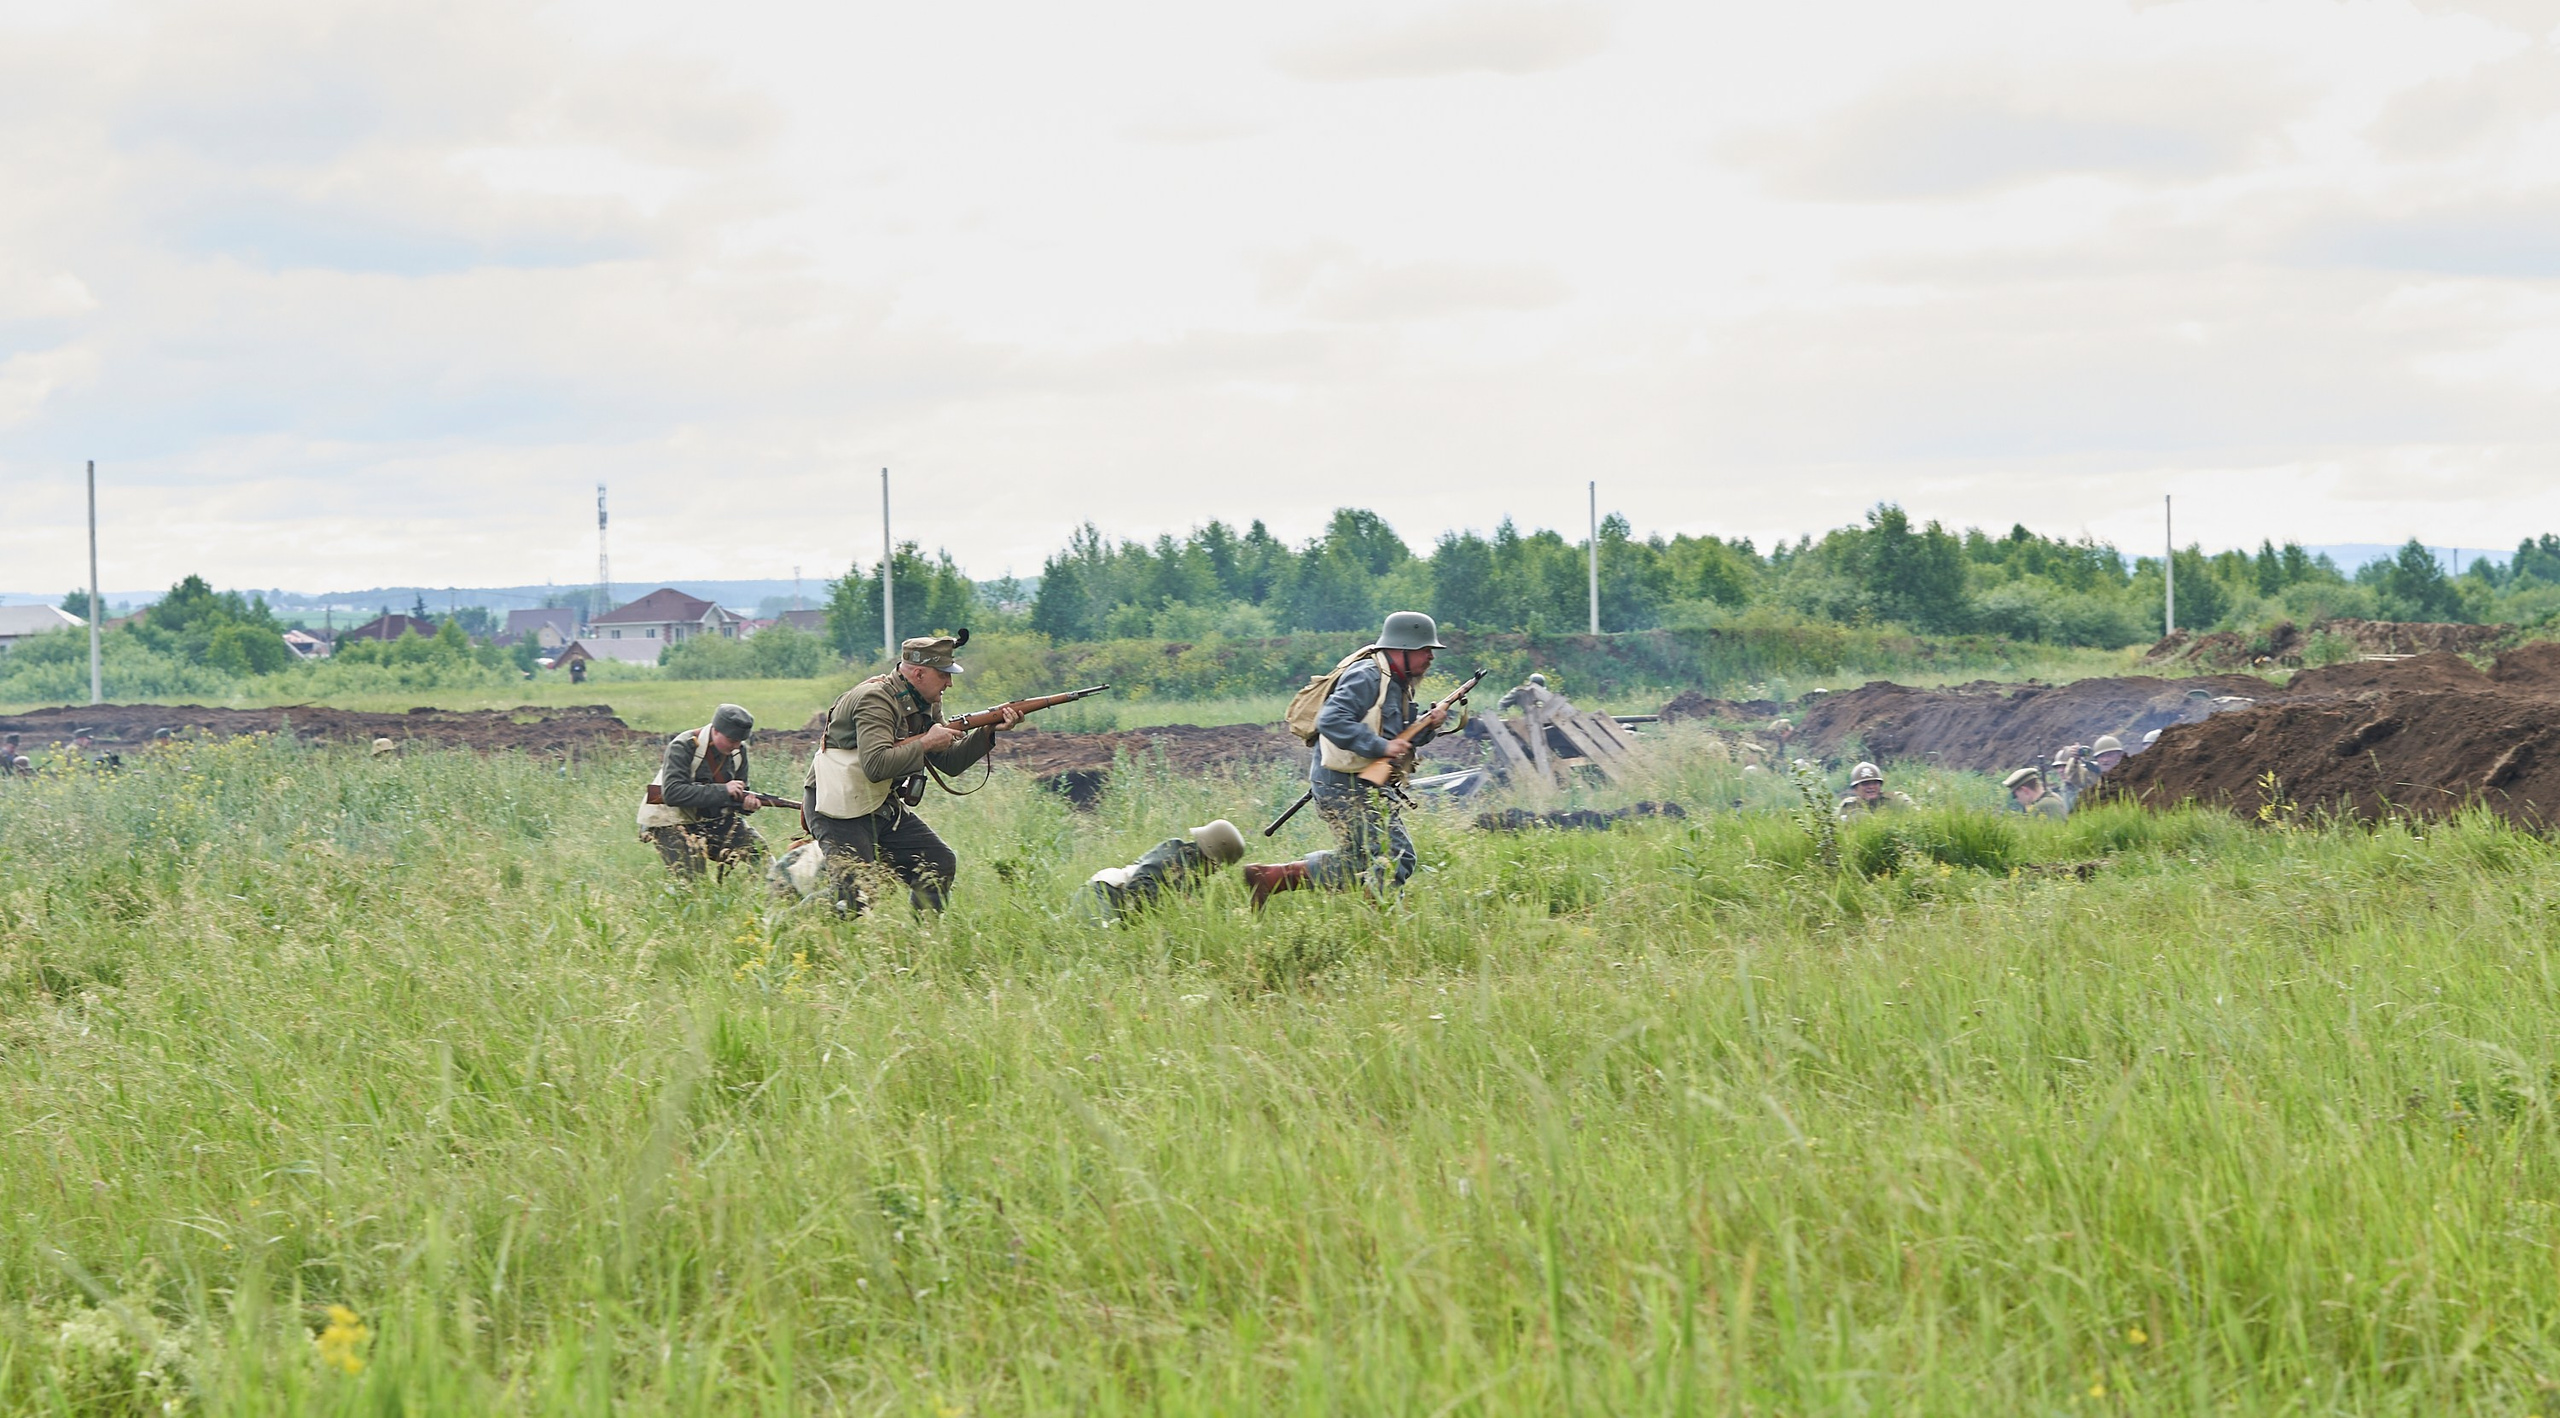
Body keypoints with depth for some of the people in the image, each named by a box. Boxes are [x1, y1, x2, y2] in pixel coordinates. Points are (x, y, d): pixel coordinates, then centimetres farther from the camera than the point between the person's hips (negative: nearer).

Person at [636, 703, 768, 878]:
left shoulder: (739, 751, -1)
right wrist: (722, 791, -33)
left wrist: (746, 802, -18)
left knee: (756, 848, -10)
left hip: (712, 818, 6)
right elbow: (672, 793, -31)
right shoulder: (683, 747, -20)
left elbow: (737, 797, 9)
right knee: (691, 879, -18)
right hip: (672, 821, -6)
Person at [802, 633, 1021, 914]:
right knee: (857, 892, -20)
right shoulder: (876, 699, -21)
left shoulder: (926, 704, 8)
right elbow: (876, 765, -33)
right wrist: (926, 743, -23)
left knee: (940, 864, 5)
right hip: (840, 811, -9)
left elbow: (950, 762, 11)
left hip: (884, 806, 9)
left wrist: (988, 732, -4)